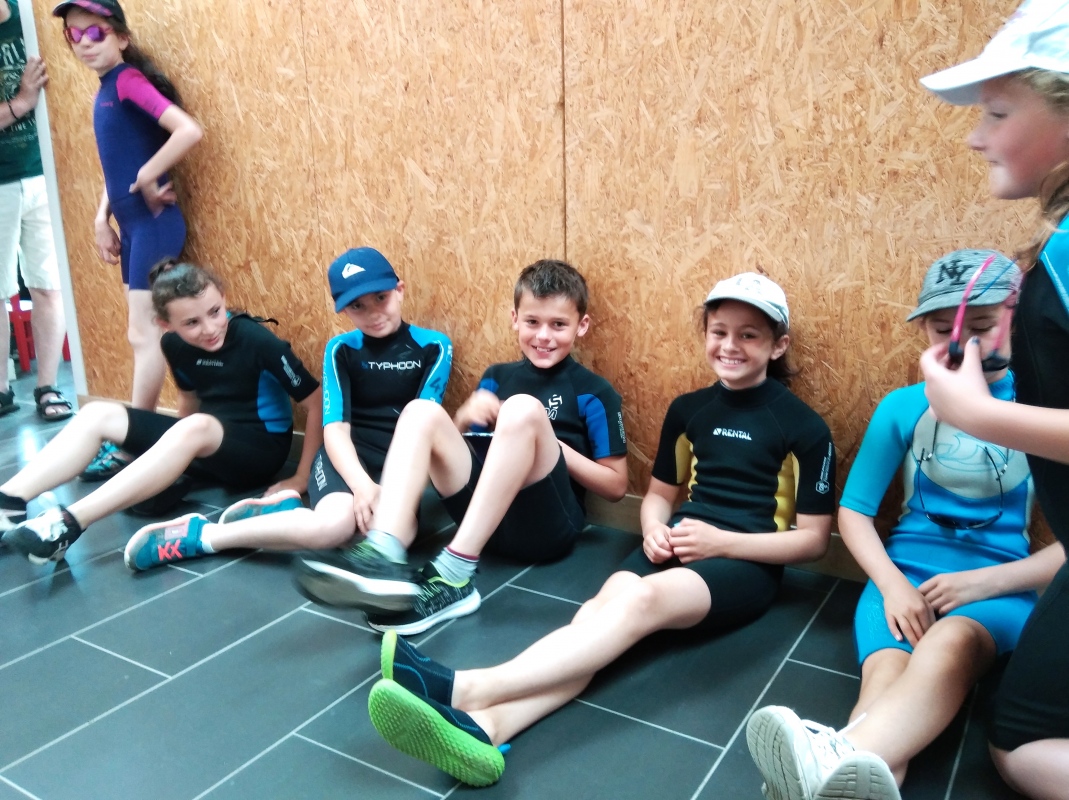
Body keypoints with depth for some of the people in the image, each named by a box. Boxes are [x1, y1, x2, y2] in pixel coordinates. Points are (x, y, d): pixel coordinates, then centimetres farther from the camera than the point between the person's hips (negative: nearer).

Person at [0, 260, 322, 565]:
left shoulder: (257, 341, -22)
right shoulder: (175, 344, -4)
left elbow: (318, 402, -19)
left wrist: (302, 478, -19)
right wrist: (181, 451, 22)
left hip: (260, 448, -7)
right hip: (208, 444, 7)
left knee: (194, 428, -38)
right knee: (98, 414, -5)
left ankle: (68, 524, -41)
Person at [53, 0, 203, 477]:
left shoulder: (129, 81, -12)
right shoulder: (106, 90, 14)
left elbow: (189, 131, -27)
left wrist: (147, 179, -17)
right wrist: (102, 217, 14)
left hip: (153, 222, -9)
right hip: (130, 223, 9)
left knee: (144, 335, -4)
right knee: (145, 334, 13)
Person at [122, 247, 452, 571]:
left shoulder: (434, 347, 3)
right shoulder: (341, 349, 6)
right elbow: (335, 427, -7)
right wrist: (362, 484, -26)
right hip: (350, 455, -1)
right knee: (335, 523, -36)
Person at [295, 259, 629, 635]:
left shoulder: (593, 393, 4)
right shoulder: (497, 377, 17)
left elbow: (616, 485, 2)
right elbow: (451, 444, 19)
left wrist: (551, 445, -9)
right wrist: (464, 416, -4)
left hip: (547, 526, -4)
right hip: (485, 515, 4)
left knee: (524, 409, -28)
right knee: (421, 411, -12)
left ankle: (454, 575, -33)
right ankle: (382, 556, -34)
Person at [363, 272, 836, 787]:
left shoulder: (805, 427, -2)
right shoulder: (687, 409, 11)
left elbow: (813, 539, -2)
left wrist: (722, 542, -15)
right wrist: (655, 529, -4)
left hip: (747, 562, -4)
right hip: (679, 544, 4)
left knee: (643, 599, -36)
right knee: (602, 606, -31)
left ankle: (463, 689, -52)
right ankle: (481, 726, -56)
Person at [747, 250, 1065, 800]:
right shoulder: (903, 407, 6)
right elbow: (854, 510, 7)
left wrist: (982, 581, -14)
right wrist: (892, 584, -11)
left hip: (998, 585, -1)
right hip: (907, 570, 2)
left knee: (951, 642, -39)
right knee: (886, 674, -33)